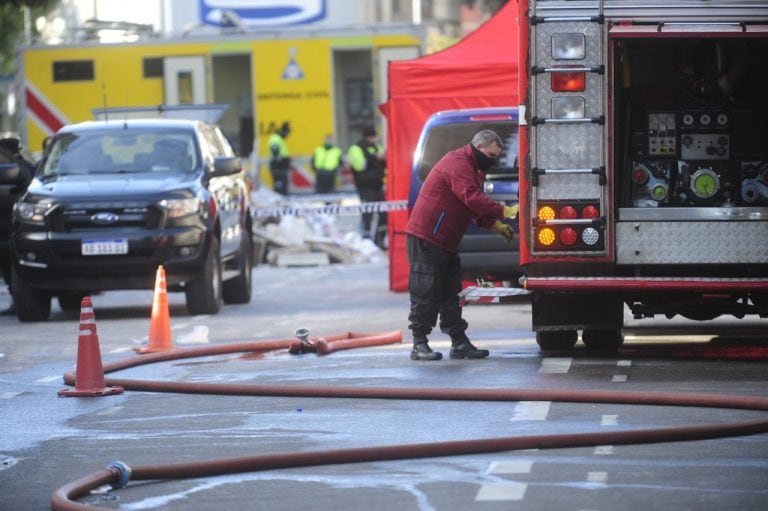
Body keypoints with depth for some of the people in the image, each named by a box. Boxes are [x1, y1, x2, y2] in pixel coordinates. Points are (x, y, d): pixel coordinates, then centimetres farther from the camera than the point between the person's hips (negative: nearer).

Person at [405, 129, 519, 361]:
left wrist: (495, 225, 5)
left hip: (445, 242, 11)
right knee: (426, 292, -7)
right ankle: (419, 345, -3)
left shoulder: (471, 168, 19)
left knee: (449, 293, 10)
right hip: (427, 239, -11)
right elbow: (472, 198, -27)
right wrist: (505, 211, -28)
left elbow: (475, 207, 21)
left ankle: (459, 343, 12)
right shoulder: (458, 164, -15)